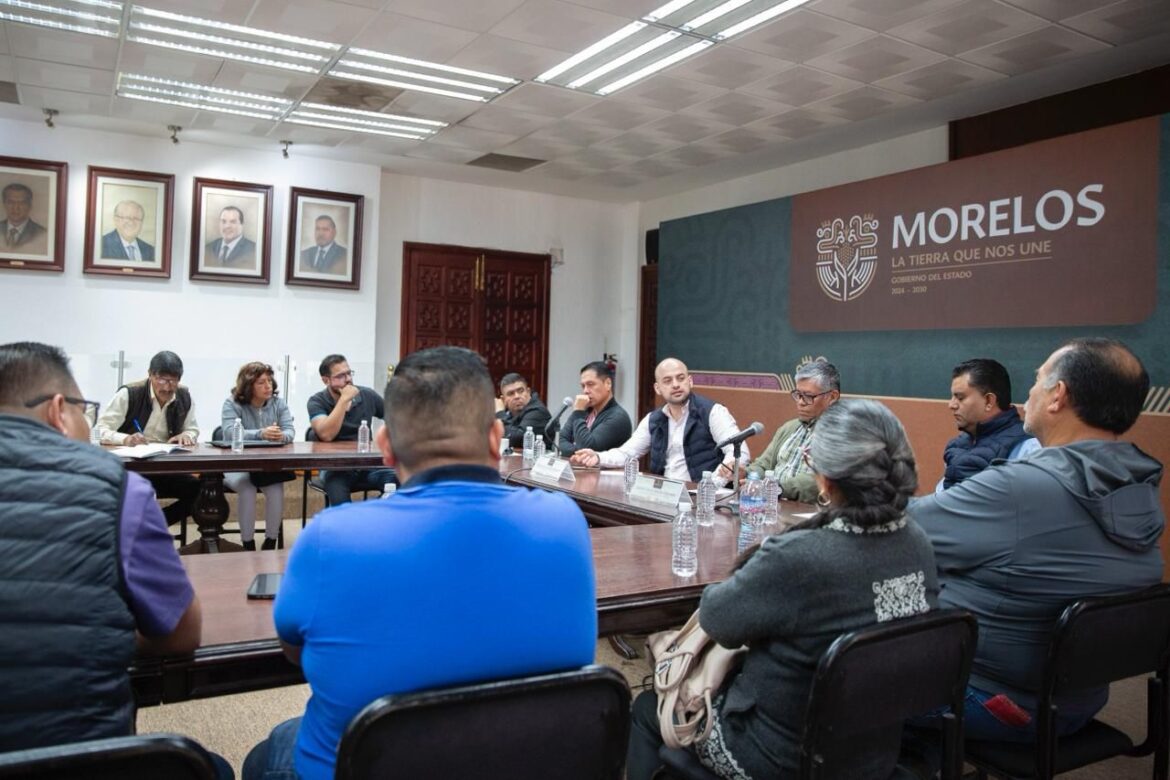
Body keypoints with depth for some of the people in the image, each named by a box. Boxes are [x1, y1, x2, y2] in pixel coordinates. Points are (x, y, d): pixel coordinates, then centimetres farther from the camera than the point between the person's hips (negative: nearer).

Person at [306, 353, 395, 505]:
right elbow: (326, 435, -22)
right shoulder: (317, 402, -5)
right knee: (341, 504, -35)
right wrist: (344, 399, -20)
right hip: (335, 468, -3)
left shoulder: (367, 395, 4)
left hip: (367, 465, 3)